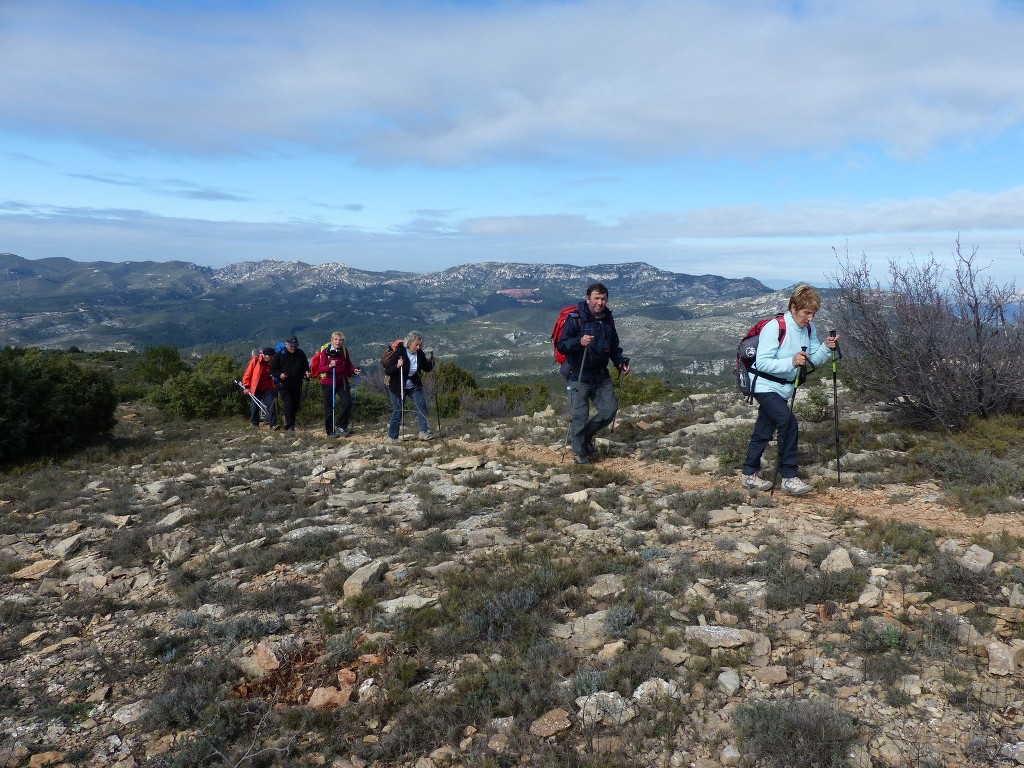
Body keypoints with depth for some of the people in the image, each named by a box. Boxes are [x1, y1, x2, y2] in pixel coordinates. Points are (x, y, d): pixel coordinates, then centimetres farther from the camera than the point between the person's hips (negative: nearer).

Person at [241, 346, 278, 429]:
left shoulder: (272, 362, -1)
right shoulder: (255, 361, -10)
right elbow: (248, 374, -4)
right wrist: (246, 386, -4)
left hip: (268, 389, 1)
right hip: (257, 389, -1)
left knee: (271, 406, -10)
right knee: (255, 406, 12)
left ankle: (273, 424, -13)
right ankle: (255, 423, 29)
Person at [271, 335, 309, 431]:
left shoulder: (301, 354, 3)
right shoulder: (280, 354, -7)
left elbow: (306, 366, 15)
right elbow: (272, 369, -2)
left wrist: (306, 372, -7)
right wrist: (279, 375, -22)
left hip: (297, 384, 4)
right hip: (284, 385, -4)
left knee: (296, 405, 11)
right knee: (288, 404, -13)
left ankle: (287, 419, 37)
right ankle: (290, 426, -6)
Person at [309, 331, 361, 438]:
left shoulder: (344, 351, 1)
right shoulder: (325, 351, -11)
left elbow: (349, 365, 10)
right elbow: (320, 368, -16)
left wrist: (354, 370, -9)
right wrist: (330, 366, -34)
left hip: (342, 382, 3)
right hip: (328, 383, -3)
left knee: (347, 403, -8)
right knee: (329, 408, 4)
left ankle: (341, 426, 10)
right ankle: (330, 431, 17)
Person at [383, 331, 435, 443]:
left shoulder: (420, 354, -6)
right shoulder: (399, 353, -20)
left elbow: (427, 369, 5)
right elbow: (387, 371, -21)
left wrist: (431, 361, -14)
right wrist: (397, 366, -39)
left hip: (414, 386, 4)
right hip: (398, 387, -4)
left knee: (421, 404, -16)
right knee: (398, 412, 1)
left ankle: (424, 432, -15)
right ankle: (392, 437, 18)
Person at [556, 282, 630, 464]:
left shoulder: (608, 320, 8)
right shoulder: (575, 319, -12)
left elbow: (614, 347, 21)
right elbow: (561, 345, -17)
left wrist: (621, 363, 4)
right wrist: (579, 341, -35)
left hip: (601, 376, 6)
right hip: (579, 377, -6)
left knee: (609, 410, 3)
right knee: (579, 416, -3)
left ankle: (586, 436, 27)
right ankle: (579, 452, 16)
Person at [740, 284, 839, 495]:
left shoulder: (808, 328, 2)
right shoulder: (774, 327, -21)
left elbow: (814, 360, 5)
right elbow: (762, 363, -25)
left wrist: (826, 348, -13)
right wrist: (791, 362, -34)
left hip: (784, 388, 8)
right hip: (765, 386, -8)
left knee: (763, 432, 13)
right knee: (789, 424, -20)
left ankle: (750, 475, 24)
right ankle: (789, 478, -13)